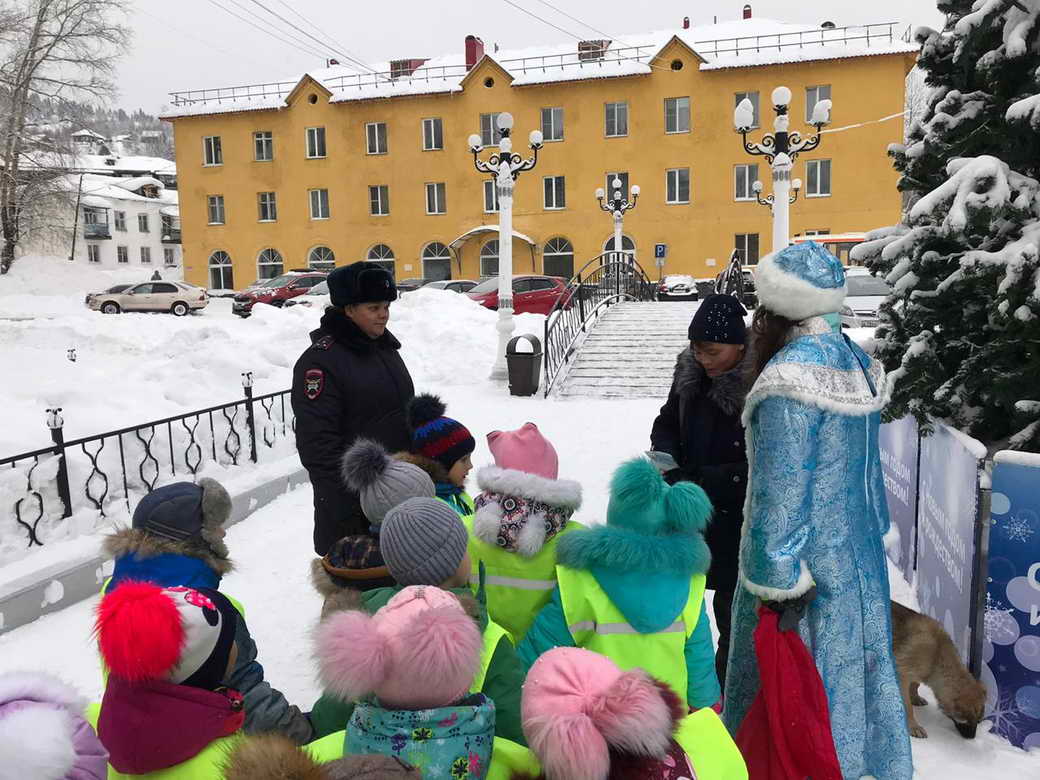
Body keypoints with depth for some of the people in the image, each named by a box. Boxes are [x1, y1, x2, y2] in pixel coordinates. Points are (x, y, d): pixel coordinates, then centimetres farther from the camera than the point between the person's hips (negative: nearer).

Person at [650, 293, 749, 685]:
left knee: (731, 608, 8)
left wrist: (700, 478, -23)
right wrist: (666, 458, -8)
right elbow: (666, 422, 12)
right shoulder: (690, 373, -3)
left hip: (737, 523, -6)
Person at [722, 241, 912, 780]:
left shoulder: (790, 379, -24)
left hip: (803, 571, -9)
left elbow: (781, 491, -23)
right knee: (853, 675, 22)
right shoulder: (853, 359, 4)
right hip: (857, 556, 9)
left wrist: (774, 583, -16)